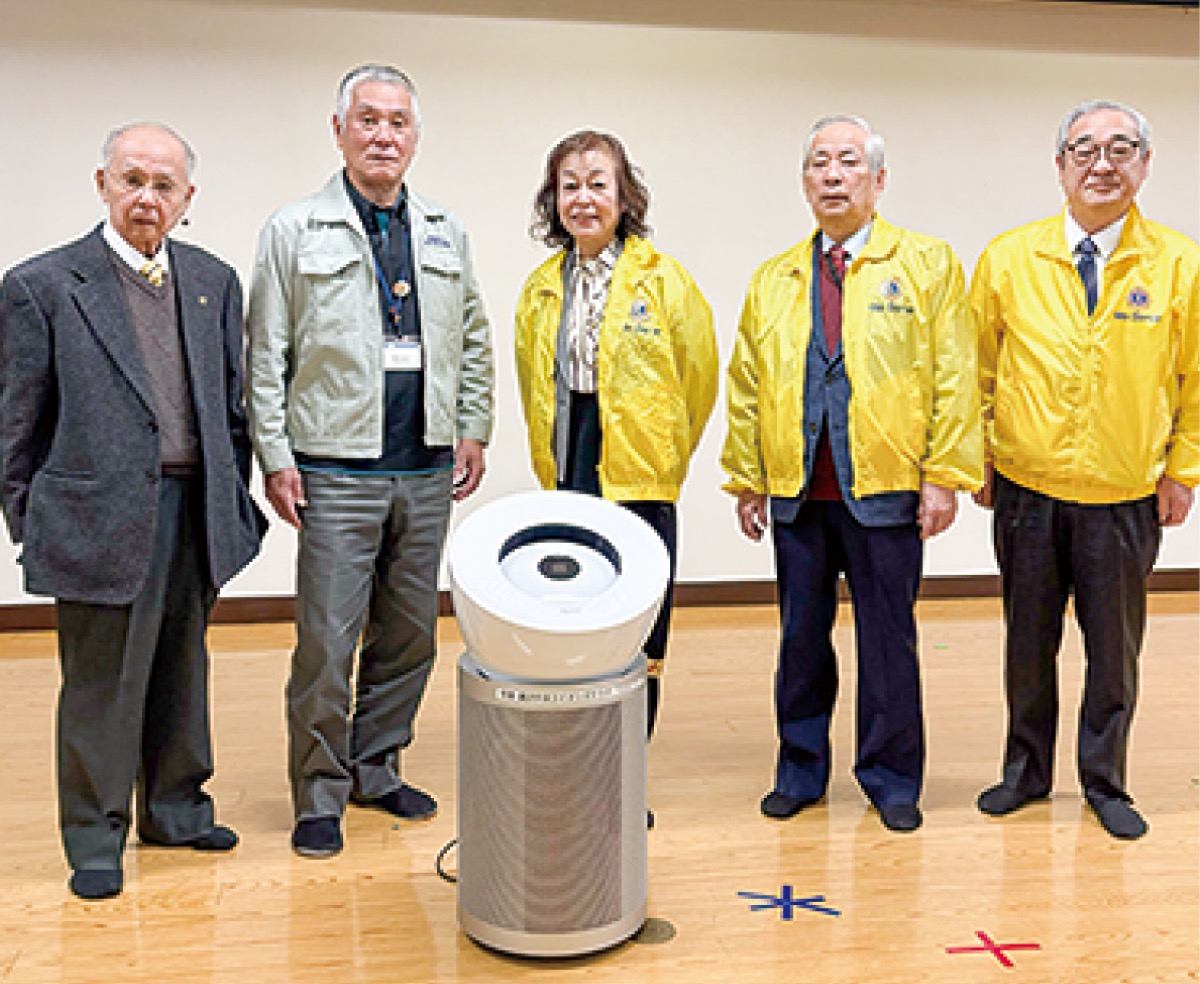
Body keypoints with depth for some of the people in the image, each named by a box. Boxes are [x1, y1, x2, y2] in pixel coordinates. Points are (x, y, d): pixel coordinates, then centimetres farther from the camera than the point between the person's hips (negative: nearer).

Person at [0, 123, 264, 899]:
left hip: (196, 511, 5)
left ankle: (176, 809, 34)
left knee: (182, 672, 17)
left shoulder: (215, 282, 9)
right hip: (103, 516, -4)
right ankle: (96, 838, 22)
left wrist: (232, 500, 9)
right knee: (102, 684, 5)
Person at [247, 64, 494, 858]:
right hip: (336, 473, -4)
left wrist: (474, 430, 10)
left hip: (426, 473, 4)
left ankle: (376, 768, 27)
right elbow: (267, 355, 0)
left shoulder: (446, 234, 13)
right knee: (328, 643, -2)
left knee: (410, 635, 11)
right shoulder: (295, 232, 2)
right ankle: (320, 794, 13)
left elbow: (474, 341, 18)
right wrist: (275, 456, -6)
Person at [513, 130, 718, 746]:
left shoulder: (663, 279, -2)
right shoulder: (540, 288, 11)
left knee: (637, 646, -1)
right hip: (566, 479, 4)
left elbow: (698, 376, 6)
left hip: (640, 481, -3)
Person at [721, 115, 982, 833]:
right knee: (801, 637, 10)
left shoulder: (928, 265, 3)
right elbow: (747, 388, 12)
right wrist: (747, 480, 7)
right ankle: (801, 771, 25)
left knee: (889, 640, 6)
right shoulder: (772, 281, 12)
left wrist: (946, 476, -9)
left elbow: (955, 377, -2)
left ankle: (891, 778, 22)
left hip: (887, 492, -2)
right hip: (796, 493, 3)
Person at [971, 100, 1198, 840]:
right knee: (1028, 641, 12)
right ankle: (1027, 770, 29)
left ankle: (1105, 781, 28)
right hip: (1027, 490, 1)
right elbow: (978, 370, 6)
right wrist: (976, 461, 3)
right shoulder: (1009, 259, -1)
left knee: (1115, 647, 10)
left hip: (1126, 498, 0)